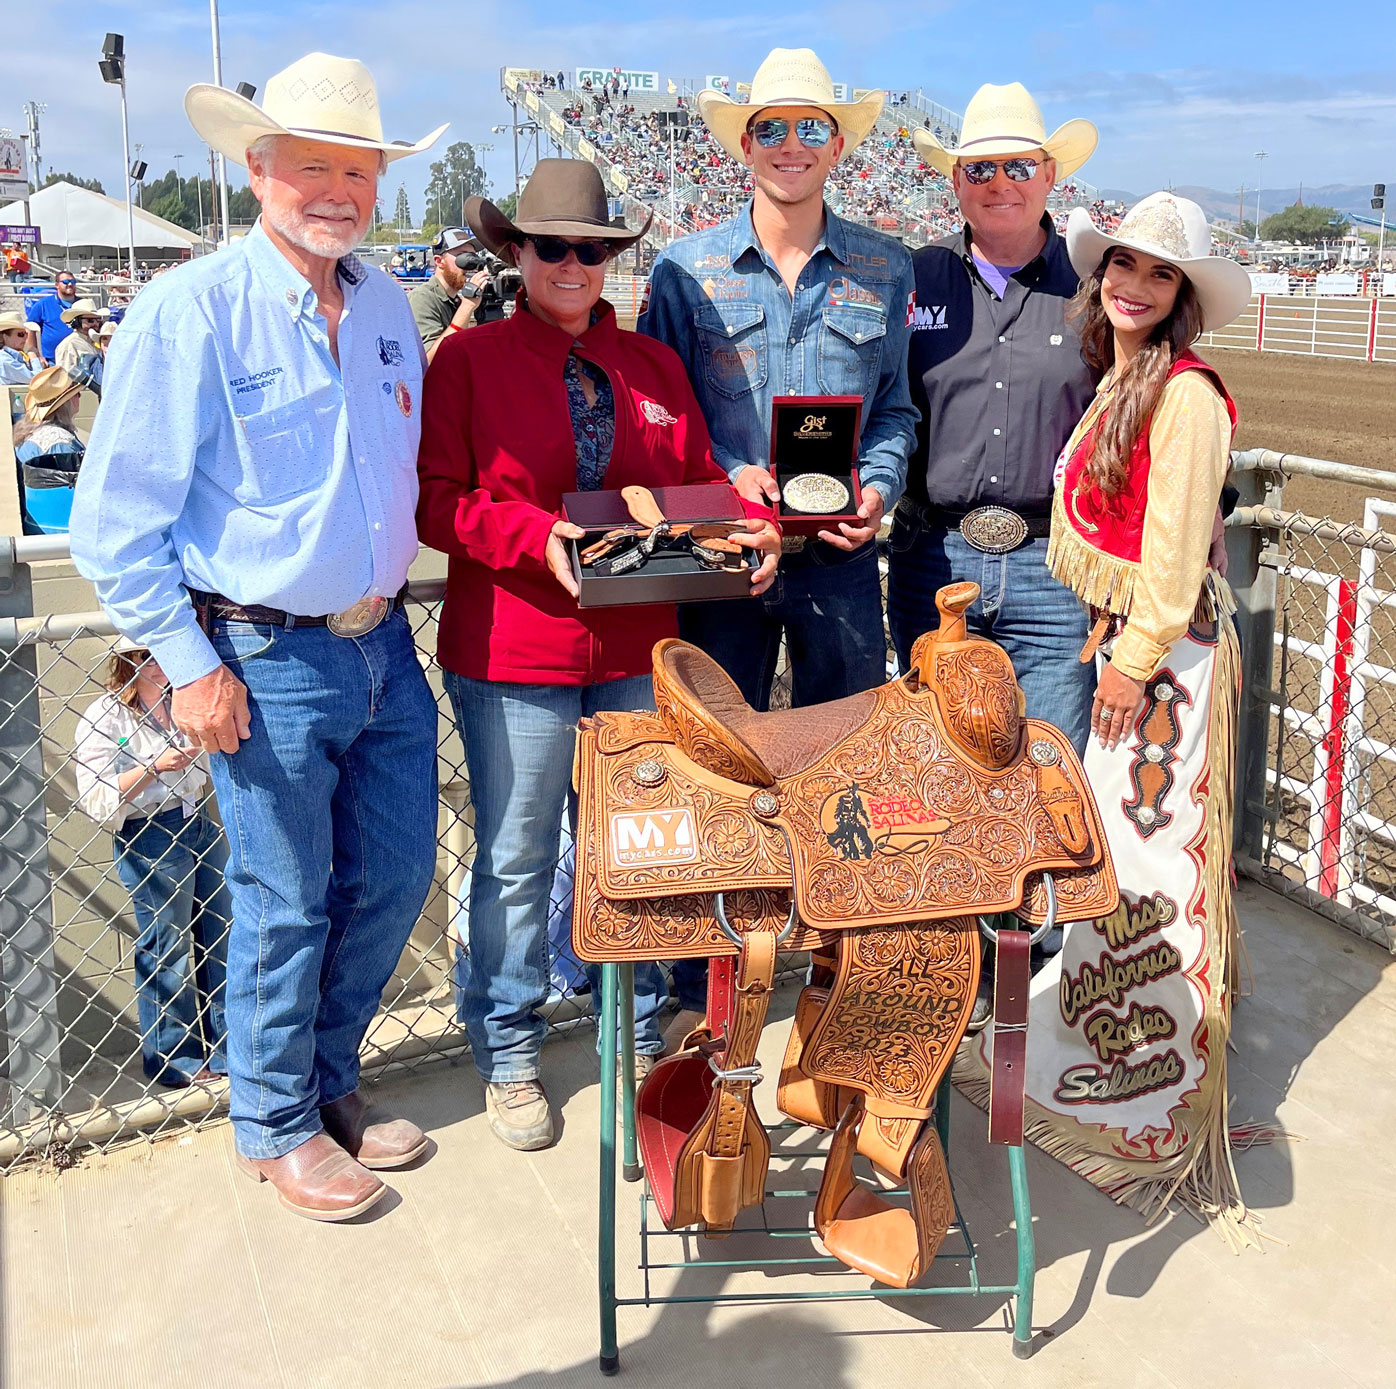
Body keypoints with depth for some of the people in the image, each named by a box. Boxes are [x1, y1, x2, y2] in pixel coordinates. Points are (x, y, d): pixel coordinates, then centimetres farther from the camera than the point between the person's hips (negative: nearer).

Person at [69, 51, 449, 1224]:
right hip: (266, 660, -6)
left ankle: (329, 1081, 38)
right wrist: (190, 665, -14)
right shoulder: (190, 312, -12)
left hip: (383, 646, 7)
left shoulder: (387, 308, 8)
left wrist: (396, 586, 14)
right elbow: (117, 520, -12)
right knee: (286, 906, 5)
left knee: (395, 877, 15)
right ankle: (276, 1128, 28)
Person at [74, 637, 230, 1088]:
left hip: (201, 827, 6)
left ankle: (227, 1049, 22)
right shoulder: (103, 718, -8)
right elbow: (97, 802, -15)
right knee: (166, 954, 3)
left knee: (221, 943, 9)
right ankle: (174, 1060, 18)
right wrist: (154, 767, -22)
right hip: (148, 841, -6)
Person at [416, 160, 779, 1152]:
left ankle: (643, 1041, 31)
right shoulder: (471, 358, 0)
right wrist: (536, 533, -20)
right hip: (512, 654, -3)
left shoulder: (655, 364, 12)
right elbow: (438, 501, -5)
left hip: (637, 650, 4)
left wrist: (754, 528, -7)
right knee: (517, 859, 7)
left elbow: (701, 482, 13)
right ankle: (509, 1056, 25)